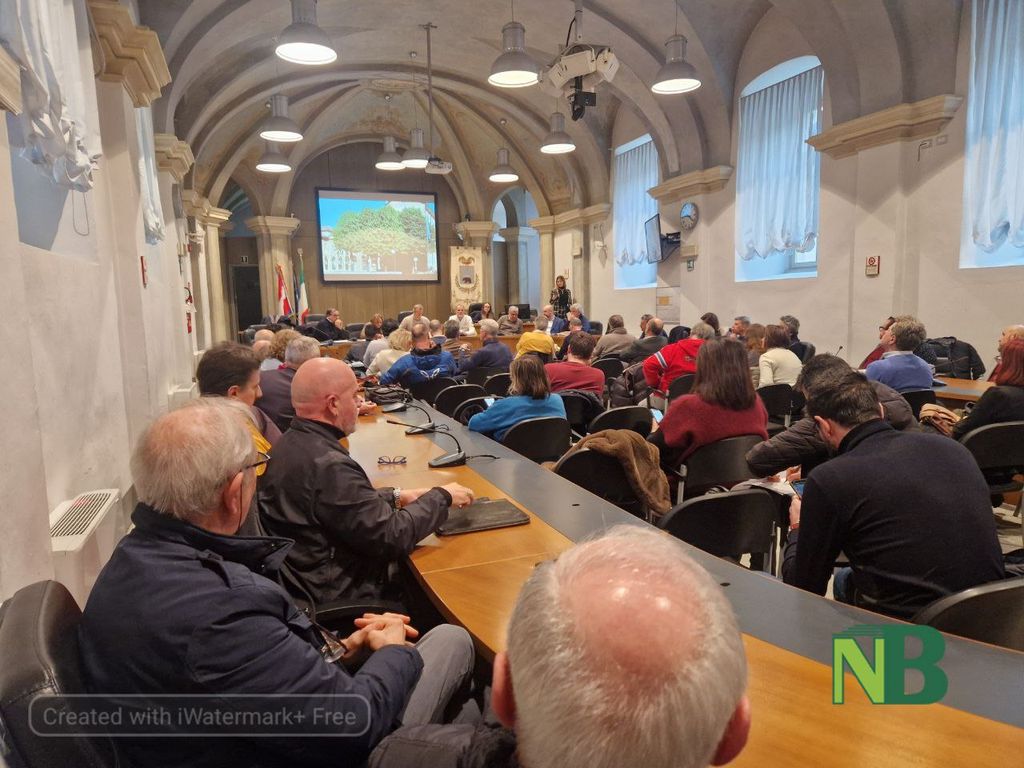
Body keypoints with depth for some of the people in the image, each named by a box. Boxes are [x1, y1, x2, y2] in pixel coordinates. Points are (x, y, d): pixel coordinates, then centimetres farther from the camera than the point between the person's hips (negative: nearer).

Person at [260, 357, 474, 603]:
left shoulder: (290, 444, 1)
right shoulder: (328, 465, -28)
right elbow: (391, 538, -23)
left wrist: (396, 497, 4)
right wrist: (442, 497, -10)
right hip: (343, 599, -8)